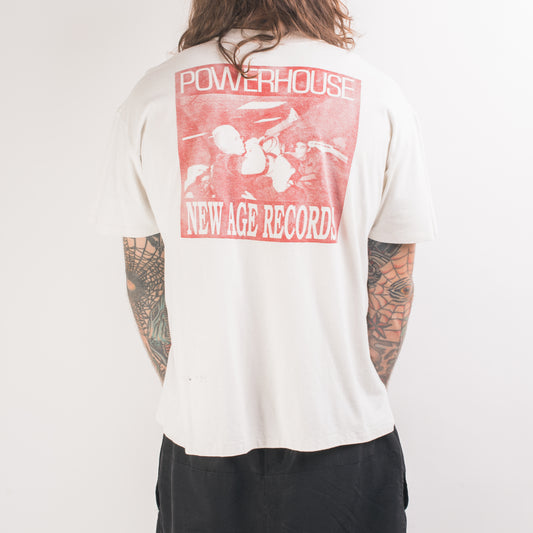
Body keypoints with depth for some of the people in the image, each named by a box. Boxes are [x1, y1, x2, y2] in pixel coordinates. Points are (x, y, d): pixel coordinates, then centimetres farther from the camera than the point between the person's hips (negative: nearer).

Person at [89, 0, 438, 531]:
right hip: (344, 430, 0)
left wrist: (191, 396, 12)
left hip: (201, 428, 1)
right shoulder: (379, 96, -4)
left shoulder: (151, 94, -2)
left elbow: (144, 281, 1)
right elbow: (392, 282, 0)